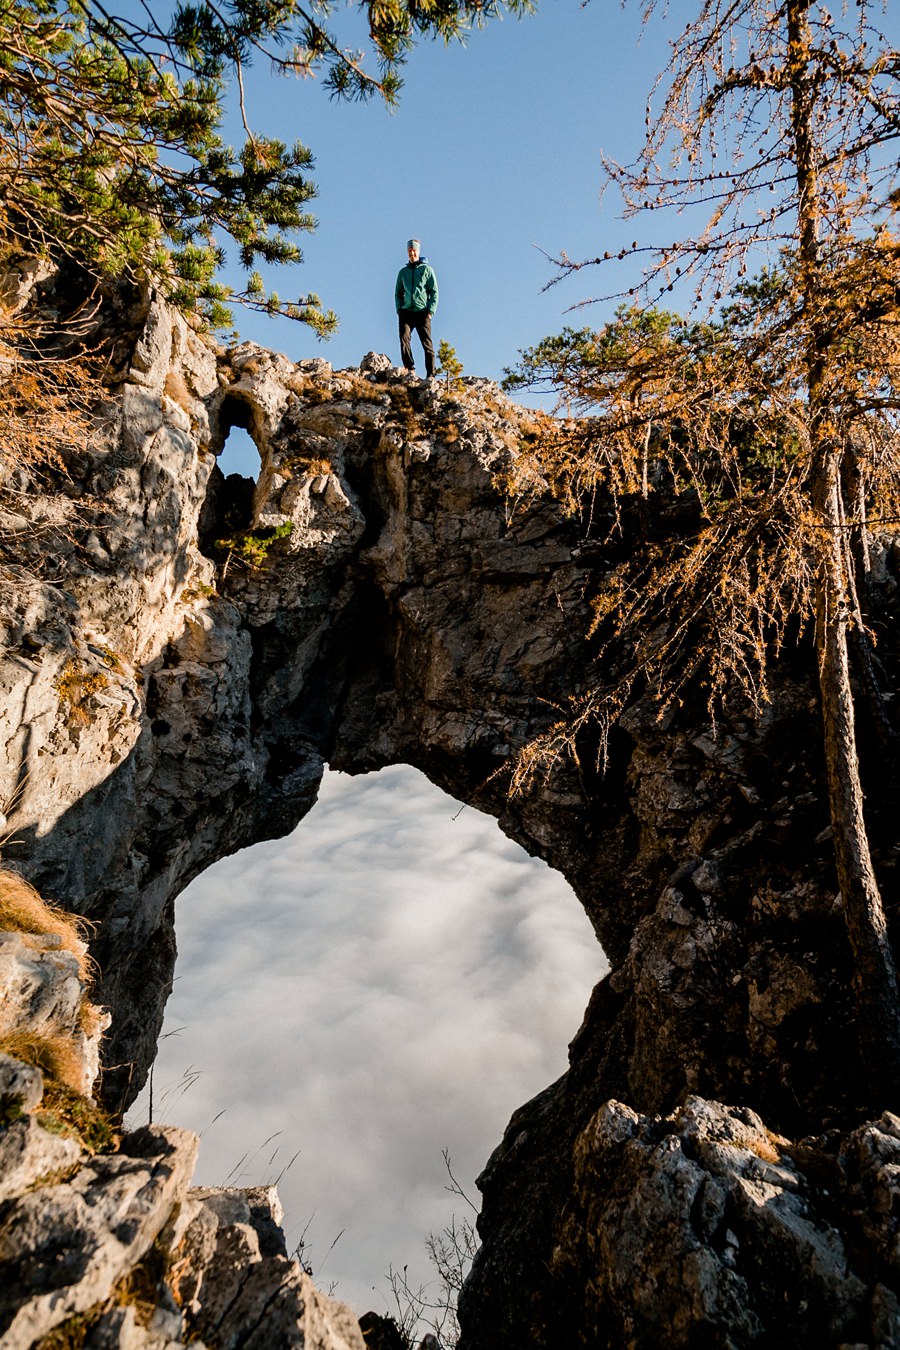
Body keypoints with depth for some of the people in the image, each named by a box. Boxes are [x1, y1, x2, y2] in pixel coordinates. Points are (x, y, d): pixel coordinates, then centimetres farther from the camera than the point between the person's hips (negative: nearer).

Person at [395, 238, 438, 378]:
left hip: (422, 312, -3)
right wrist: (399, 309, 6)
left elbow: (434, 292, 2)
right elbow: (398, 293, 22)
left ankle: (430, 374, -3)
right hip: (406, 312, 3)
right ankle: (410, 370, -18)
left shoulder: (427, 269, 7)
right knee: (404, 339, -17)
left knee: (427, 343, -5)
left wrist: (430, 311, -9)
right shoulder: (403, 272, 17)